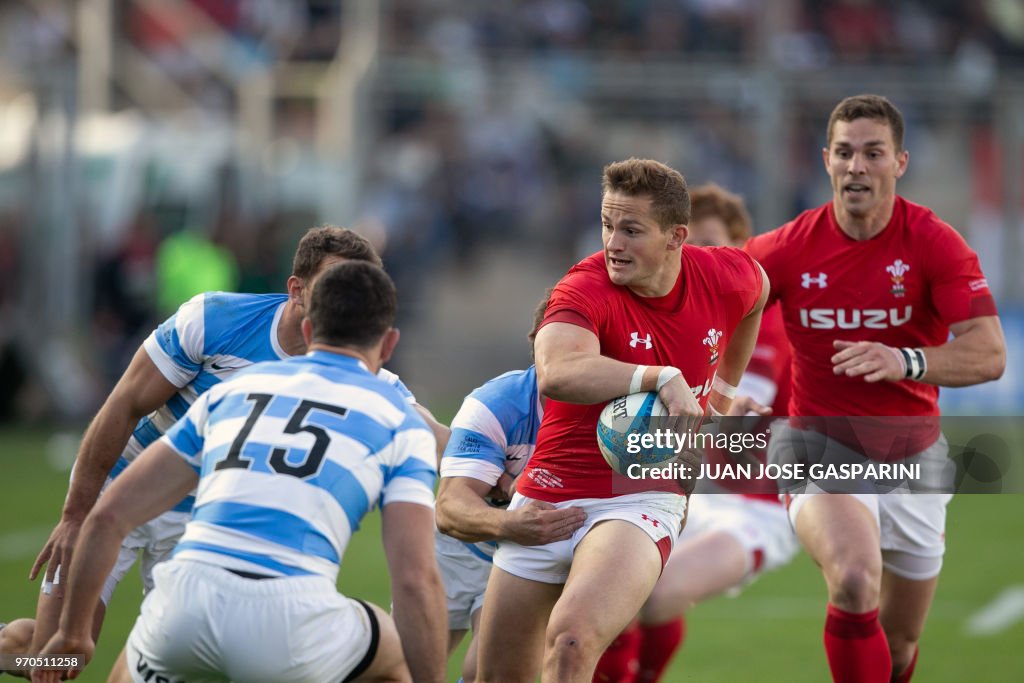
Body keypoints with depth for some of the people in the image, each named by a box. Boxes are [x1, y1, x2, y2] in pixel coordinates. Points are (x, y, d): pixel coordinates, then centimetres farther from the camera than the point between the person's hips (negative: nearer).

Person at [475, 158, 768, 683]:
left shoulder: (729, 276, -4)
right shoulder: (586, 289, -17)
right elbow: (557, 374, -40)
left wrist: (723, 389, 32)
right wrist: (661, 378, -44)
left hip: (642, 500, 0)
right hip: (551, 496, 1)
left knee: (572, 640, -29)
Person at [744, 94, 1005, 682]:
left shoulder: (934, 243, -11)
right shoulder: (790, 248, -9)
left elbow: (989, 355, -20)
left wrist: (904, 362, -37)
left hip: (913, 454, 2)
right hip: (821, 442, -2)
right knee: (854, 580, -33)